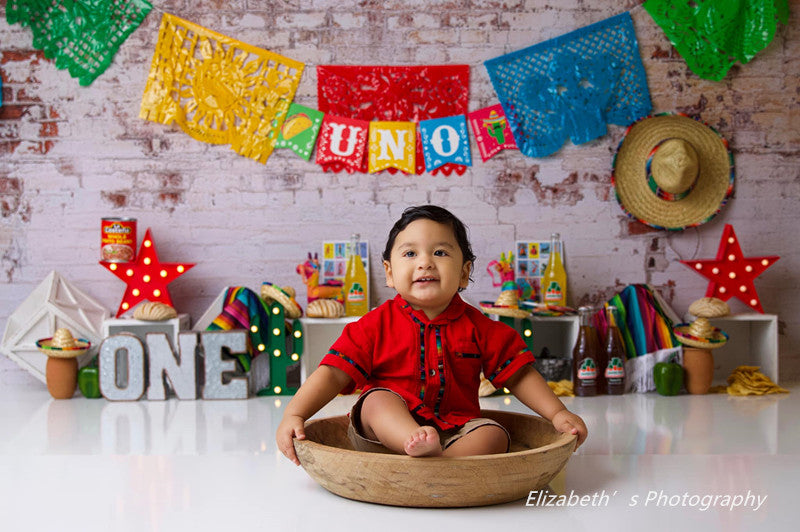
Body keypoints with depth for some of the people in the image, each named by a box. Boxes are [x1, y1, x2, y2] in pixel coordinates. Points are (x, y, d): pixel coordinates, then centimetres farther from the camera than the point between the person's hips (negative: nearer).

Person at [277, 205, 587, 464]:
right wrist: (294, 414, -21)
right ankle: (422, 448, -55)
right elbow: (333, 373, -7)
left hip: (455, 434, 2)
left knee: (495, 435, -23)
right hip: (385, 434, -2)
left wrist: (558, 413, 0)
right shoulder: (376, 325, -1)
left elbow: (518, 375, 9)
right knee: (377, 399, -28)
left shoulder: (477, 327, 5)